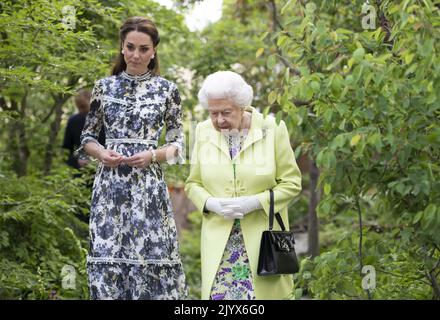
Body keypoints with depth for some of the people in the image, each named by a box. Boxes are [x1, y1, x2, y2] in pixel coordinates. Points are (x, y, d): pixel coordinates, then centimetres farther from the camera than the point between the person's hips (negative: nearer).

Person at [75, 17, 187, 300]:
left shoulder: (167, 90, 4)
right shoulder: (104, 87, 7)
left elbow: (178, 142, 7)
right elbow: (87, 137, 12)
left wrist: (153, 155, -11)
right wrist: (102, 153, -8)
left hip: (149, 185, -1)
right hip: (110, 184, 1)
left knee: (151, 255, -4)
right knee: (108, 257, 0)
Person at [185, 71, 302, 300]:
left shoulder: (272, 130, -5)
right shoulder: (204, 132, 3)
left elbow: (291, 182, -2)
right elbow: (193, 184, 10)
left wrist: (254, 202, -16)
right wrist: (212, 203, -11)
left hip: (261, 239, -2)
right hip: (219, 241, 2)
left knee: (265, 293, -4)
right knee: (217, 294, -4)